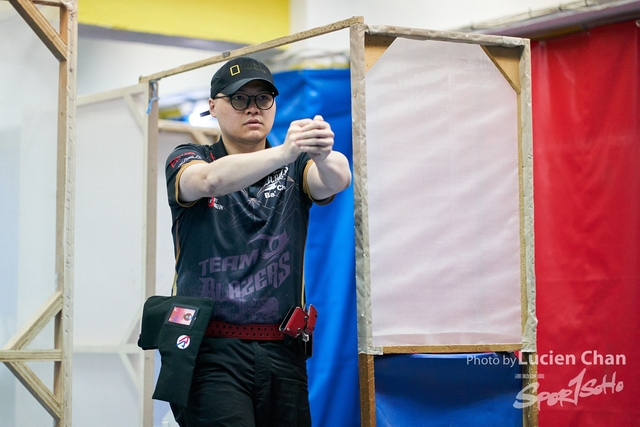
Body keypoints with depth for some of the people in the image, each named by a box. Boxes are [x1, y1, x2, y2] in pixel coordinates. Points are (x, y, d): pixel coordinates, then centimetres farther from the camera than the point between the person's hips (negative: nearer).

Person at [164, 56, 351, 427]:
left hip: (283, 353, 3)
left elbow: (338, 180, -12)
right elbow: (211, 180, -20)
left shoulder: (295, 170, 10)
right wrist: (284, 152, -37)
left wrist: (323, 156, -37)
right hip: (211, 352, -3)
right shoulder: (187, 161, 4)